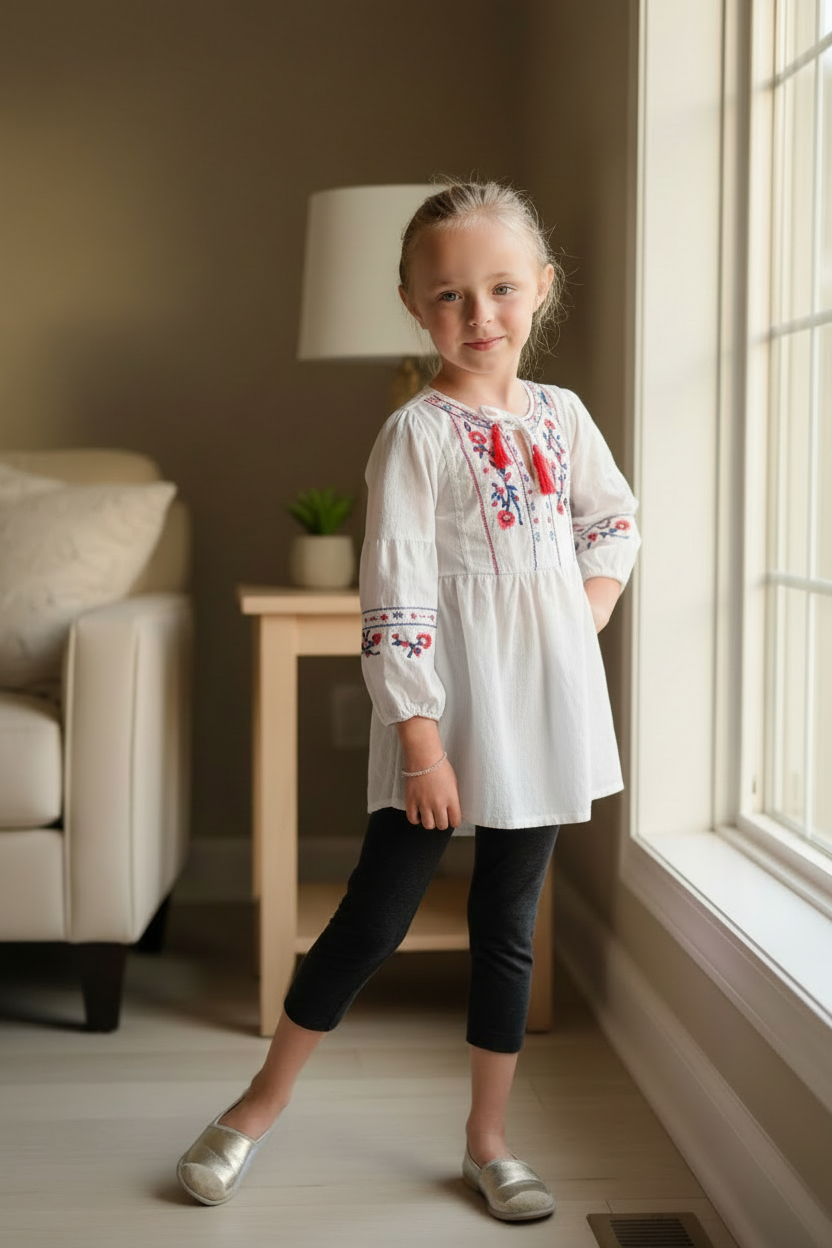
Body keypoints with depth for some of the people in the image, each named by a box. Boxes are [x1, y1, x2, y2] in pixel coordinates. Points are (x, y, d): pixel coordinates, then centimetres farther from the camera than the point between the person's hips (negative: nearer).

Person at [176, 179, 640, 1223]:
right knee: (375, 917, 3)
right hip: (445, 713, -5)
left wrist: (590, 618, 5)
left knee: (507, 924, 13)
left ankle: (488, 1142, 26)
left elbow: (613, 522, 21)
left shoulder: (559, 414, 6)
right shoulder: (416, 433, -11)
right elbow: (394, 597, -15)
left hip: (544, 713, 5)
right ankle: (260, 1105, 23)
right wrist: (421, 740, -18)